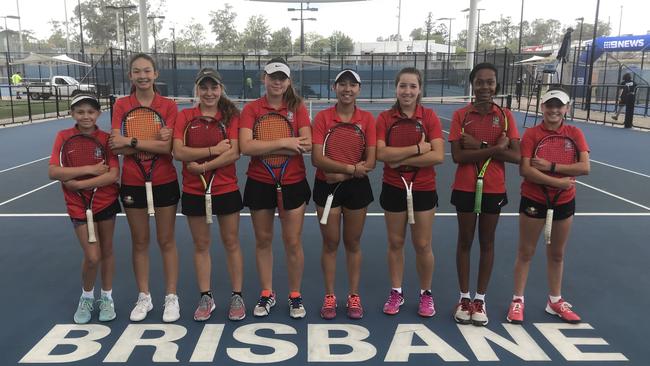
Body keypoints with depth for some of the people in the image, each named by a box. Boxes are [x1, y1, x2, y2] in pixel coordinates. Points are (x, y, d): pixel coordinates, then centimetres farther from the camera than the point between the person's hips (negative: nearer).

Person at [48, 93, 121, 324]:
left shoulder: (106, 138, -6)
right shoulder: (64, 137, -5)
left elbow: (113, 175, -16)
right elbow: (53, 172, -16)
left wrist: (79, 184, -21)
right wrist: (89, 169, -21)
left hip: (107, 202, 1)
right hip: (79, 206, -1)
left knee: (106, 251, 11)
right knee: (92, 257, -4)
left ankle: (106, 298, 30)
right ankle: (86, 297, 23)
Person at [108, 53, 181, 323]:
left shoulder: (169, 106, -4)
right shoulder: (121, 105, 0)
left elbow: (167, 147, -15)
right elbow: (116, 147, -12)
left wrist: (131, 141, -16)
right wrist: (154, 141, -19)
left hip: (164, 182, -1)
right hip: (133, 183, 2)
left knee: (166, 241, 7)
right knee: (140, 242, 11)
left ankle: (171, 297, 20)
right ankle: (144, 297, 25)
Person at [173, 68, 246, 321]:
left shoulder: (231, 115, -2)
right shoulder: (185, 116, 1)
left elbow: (234, 153, -15)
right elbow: (178, 152, -12)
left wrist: (203, 166, -19)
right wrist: (214, 150, -17)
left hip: (226, 189, -1)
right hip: (194, 191, 2)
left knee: (231, 243, 7)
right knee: (201, 245, 11)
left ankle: (237, 296, 20)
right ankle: (206, 297, 24)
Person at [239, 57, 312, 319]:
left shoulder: (298, 107, -1)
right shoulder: (251, 109, -2)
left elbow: (306, 145, -14)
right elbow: (246, 147, -17)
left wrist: (265, 147, -18)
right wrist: (284, 143, -21)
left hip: (293, 183, 0)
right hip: (259, 184, 1)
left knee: (293, 242, 5)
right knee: (263, 240, 11)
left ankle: (295, 296, 22)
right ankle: (267, 294, 27)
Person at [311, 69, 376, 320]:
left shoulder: (367, 118, -1)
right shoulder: (322, 117, -4)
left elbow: (370, 162, -8)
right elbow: (317, 159, -14)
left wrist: (341, 174, -17)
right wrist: (351, 168, -19)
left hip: (357, 187, 1)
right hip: (327, 187, 0)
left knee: (353, 243, 12)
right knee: (330, 243, 9)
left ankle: (354, 296, 26)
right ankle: (329, 296, 23)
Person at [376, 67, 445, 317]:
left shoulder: (430, 117, -5)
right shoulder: (385, 118, -4)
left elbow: (438, 156, -16)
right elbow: (381, 153, -18)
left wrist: (401, 160, -18)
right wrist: (418, 148, -20)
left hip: (424, 189, -1)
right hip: (393, 189, 1)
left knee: (422, 245, 7)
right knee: (395, 243, 11)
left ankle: (426, 294, 27)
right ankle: (396, 292, 28)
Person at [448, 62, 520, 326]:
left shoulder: (505, 115, -2)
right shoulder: (460, 115, -4)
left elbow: (516, 156, -9)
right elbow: (457, 156, -14)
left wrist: (479, 146, -18)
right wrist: (495, 148, -20)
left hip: (494, 189, 1)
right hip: (465, 188, -1)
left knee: (487, 243, 10)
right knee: (464, 241, 9)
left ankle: (480, 298, 24)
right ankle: (464, 297, 22)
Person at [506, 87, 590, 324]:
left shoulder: (575, 133, 0)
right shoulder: (531, 134, -8)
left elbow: (584, 167, -12)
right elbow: (525, 170, -18)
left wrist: (551, 166, -20)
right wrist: (557, 182, -23)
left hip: (564, 202, 3)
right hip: (533, 200, -3)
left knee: (557, 253, 15)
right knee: (526, 252, 6)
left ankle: (555, 301, 31)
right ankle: (517, 300, 18)